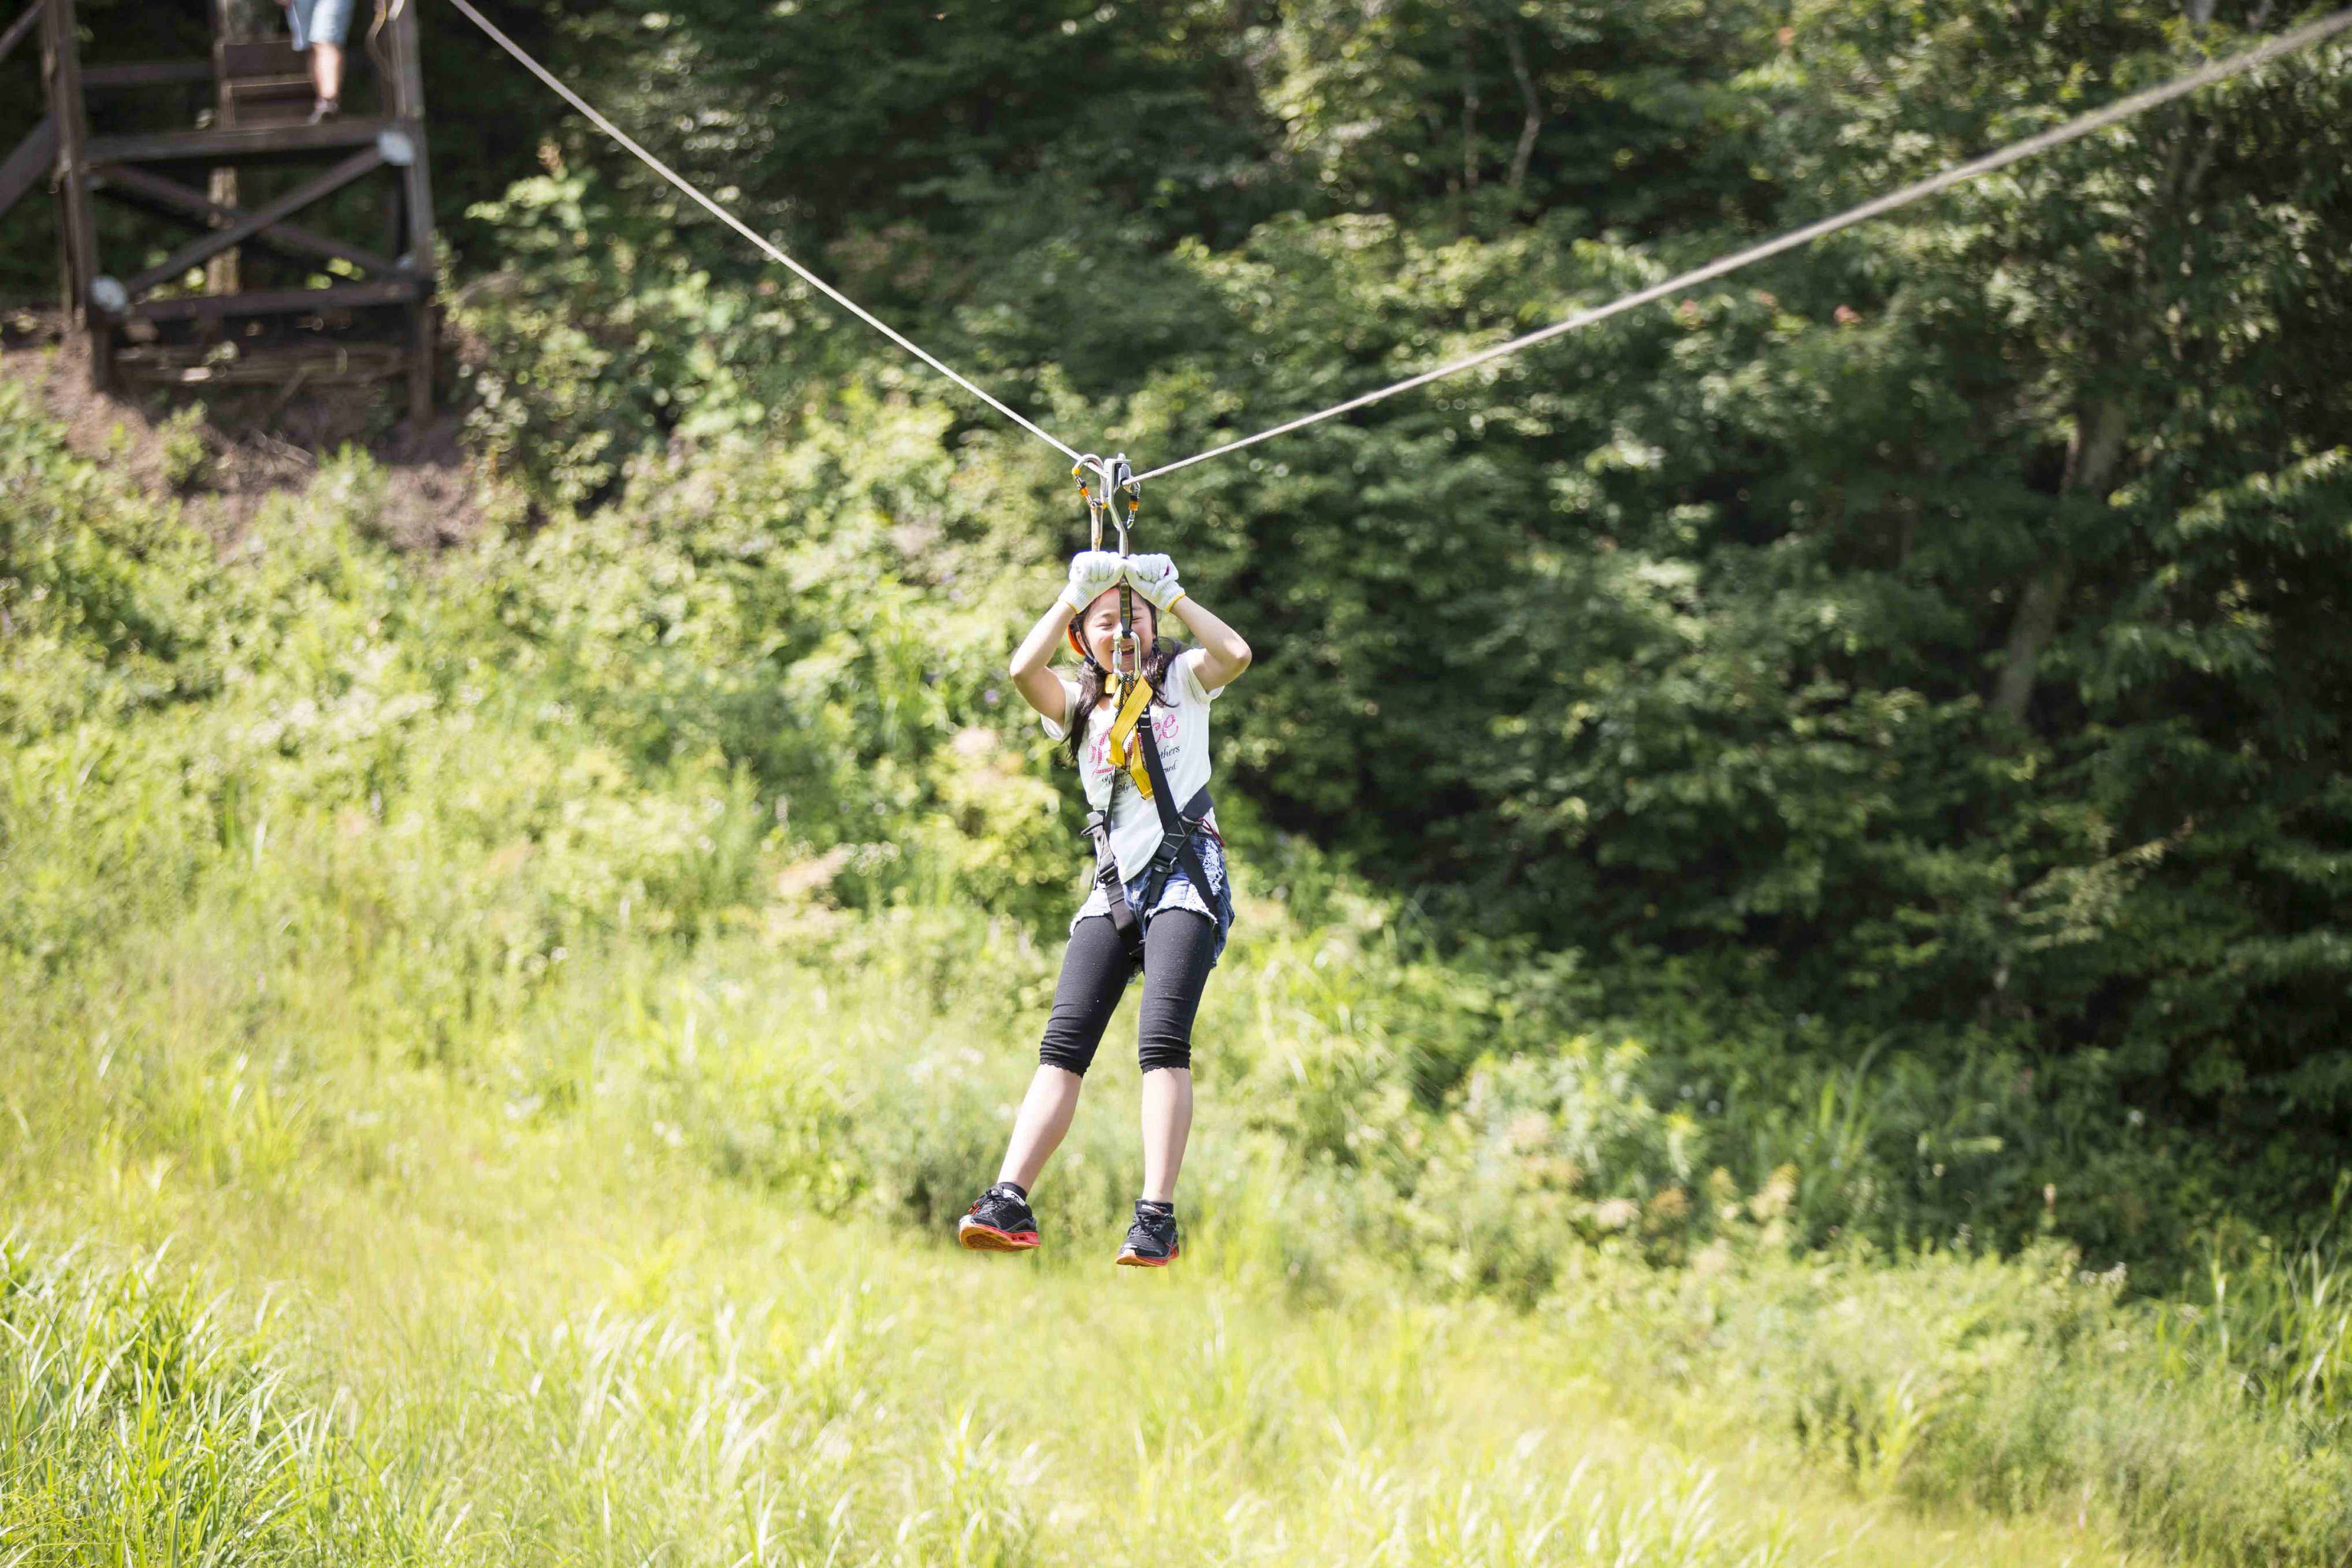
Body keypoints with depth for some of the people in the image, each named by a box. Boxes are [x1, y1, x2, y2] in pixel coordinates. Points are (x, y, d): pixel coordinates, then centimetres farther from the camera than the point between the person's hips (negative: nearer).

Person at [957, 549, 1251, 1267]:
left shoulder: (1181, 680, 11)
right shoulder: (1078, 703, 16)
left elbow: (1236, 654, -12)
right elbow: (1023, 669, -6)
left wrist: (1170, 594, -9)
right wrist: (1075, 594, -5)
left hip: (1187, 872, -3)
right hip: (1113, 885, 3)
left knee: (1163, 1040, -20)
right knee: (1062, 1045, -11)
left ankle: (1157, 1218, -26)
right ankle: (1009, 1201, -20)